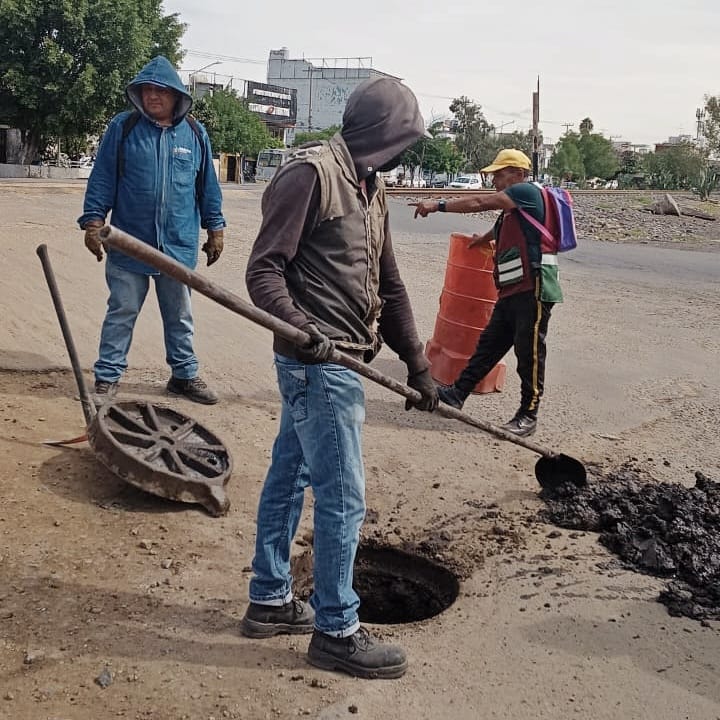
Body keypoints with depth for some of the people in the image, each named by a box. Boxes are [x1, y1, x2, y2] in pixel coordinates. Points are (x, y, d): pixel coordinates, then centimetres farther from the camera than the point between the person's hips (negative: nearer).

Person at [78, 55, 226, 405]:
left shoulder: (195, 133, 4)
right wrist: (94, 220, -8)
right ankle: (107, 377, 16)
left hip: (179, 245, 2)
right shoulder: (123, 127, -2)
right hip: (128, 243, -2)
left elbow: (208, 186, 10)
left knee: (179, 316, 14)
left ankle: (184, 375, 27)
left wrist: (215, 228, 9)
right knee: (121, 313, 5)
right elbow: (102, 178, -2)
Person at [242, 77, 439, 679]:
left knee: (289, 478, 18)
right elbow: (264, 269, -16)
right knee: (342, 500, -2)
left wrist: (419, 368, 19)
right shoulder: (310, 173, -12)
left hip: (321, 364, 9)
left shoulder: (371, 189, 17)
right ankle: (336, 630, 14)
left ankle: (270, 600, 32)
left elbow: (389, 288, 19)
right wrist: (298, 326, -33)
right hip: (320, 364, -9)